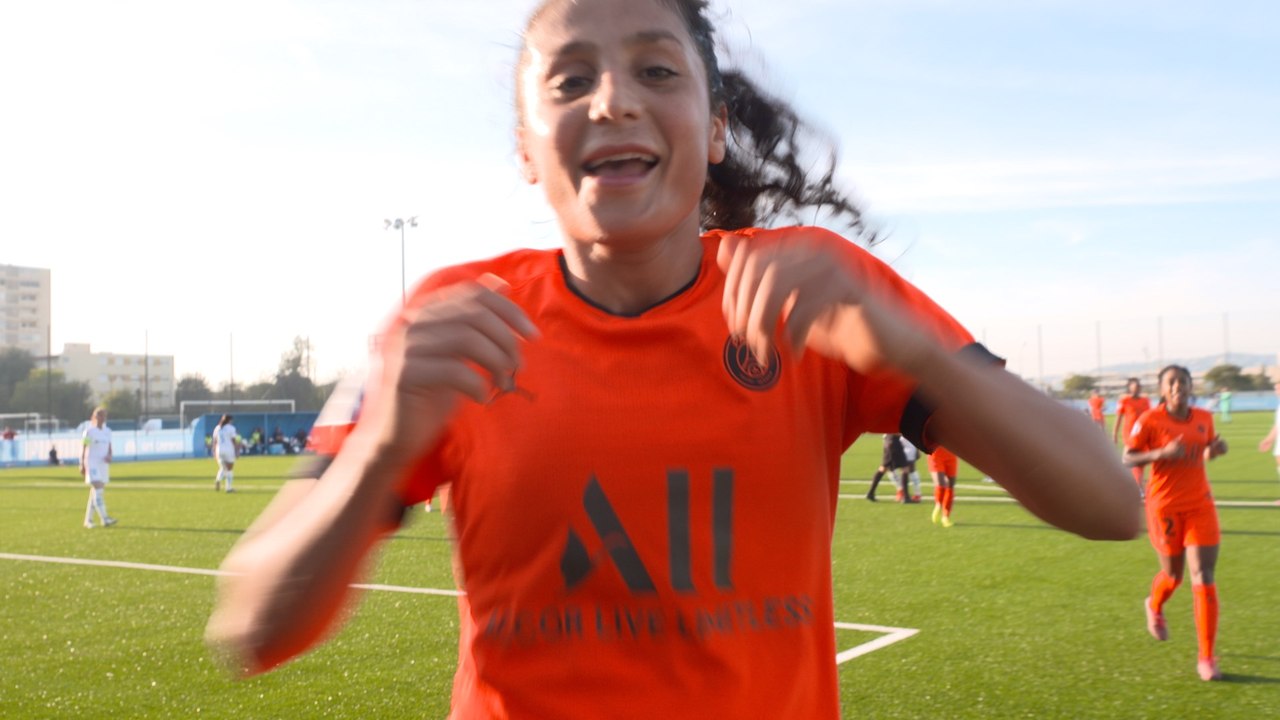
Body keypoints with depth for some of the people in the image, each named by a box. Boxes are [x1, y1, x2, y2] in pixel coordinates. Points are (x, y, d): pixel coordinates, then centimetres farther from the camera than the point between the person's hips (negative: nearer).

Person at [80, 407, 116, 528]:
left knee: (95, 493, 10)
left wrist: (109, 456, -8)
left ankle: (88, 520, 17)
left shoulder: (107, 431, 10)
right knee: (98, 490, -17)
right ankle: (104, 518, -24)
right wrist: (82, 465, -9)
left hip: (103, 464, 6)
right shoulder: (89, 431, -6)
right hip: (92, 464, -6)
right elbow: (83, 448, -4)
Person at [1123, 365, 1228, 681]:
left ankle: (1206, 657, -1)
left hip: (1200, 506, 3)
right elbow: (1127, 458, -10)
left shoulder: (1204, 418, 3)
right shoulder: (1149, 420, -11)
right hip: (1165, 506, -3)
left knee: (1203, 577, -7)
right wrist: (1161, 453, -25)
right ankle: (1155, 607, 51)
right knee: (1173, 575, 12)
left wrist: (1213, 450, -3)